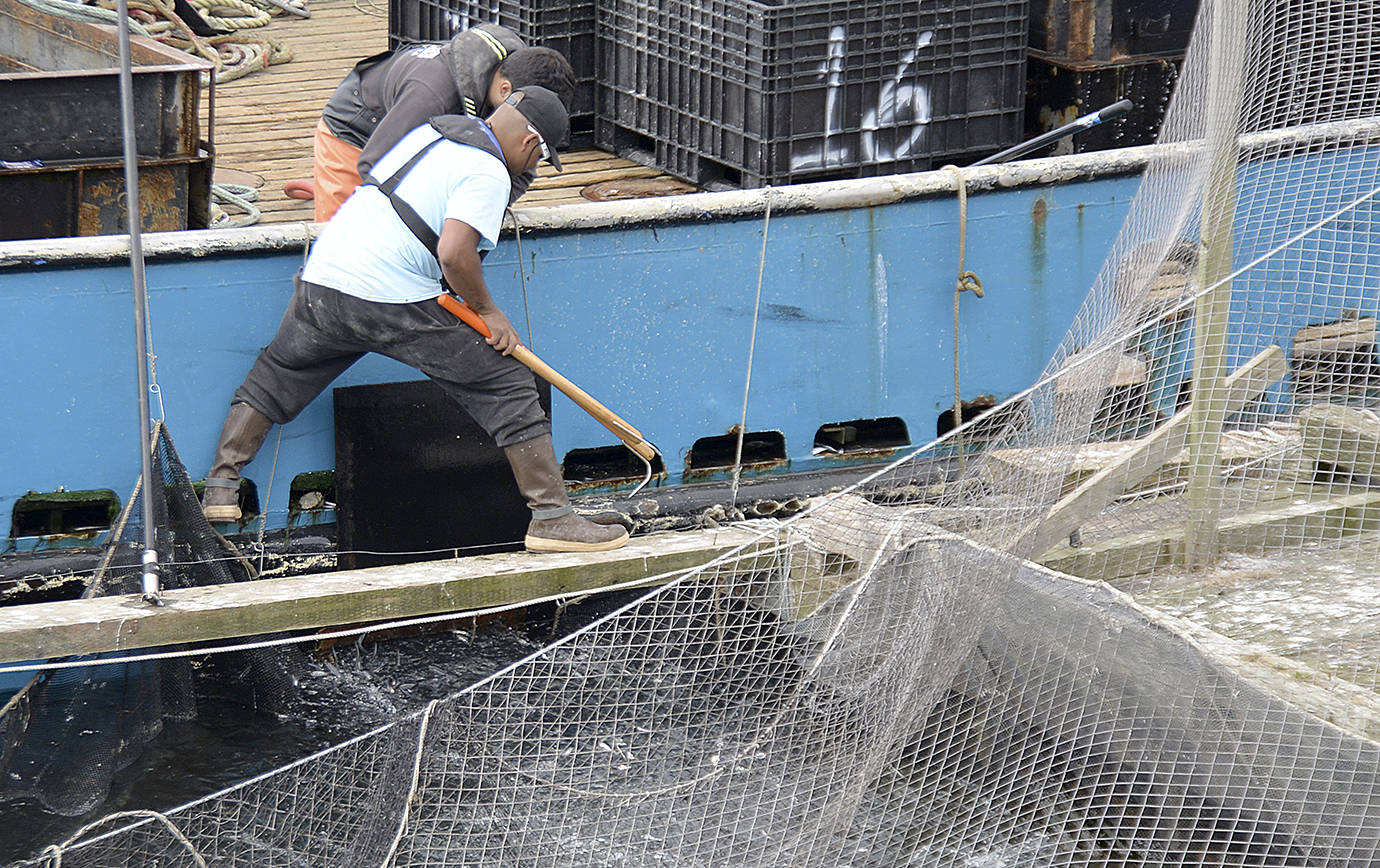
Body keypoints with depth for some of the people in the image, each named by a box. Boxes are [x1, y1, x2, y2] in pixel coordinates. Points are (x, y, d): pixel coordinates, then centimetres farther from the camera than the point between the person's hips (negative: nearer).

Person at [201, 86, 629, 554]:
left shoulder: (430, 128, 18)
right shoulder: (488, 173, -6)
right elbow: (454, 254, -19)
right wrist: (488, 311, -5)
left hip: (321, 280, 7)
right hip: (396, 304, -7)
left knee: (274, 377, 30)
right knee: (506, 388, 2)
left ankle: (220, 489, 27)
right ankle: (552, 518, 0)